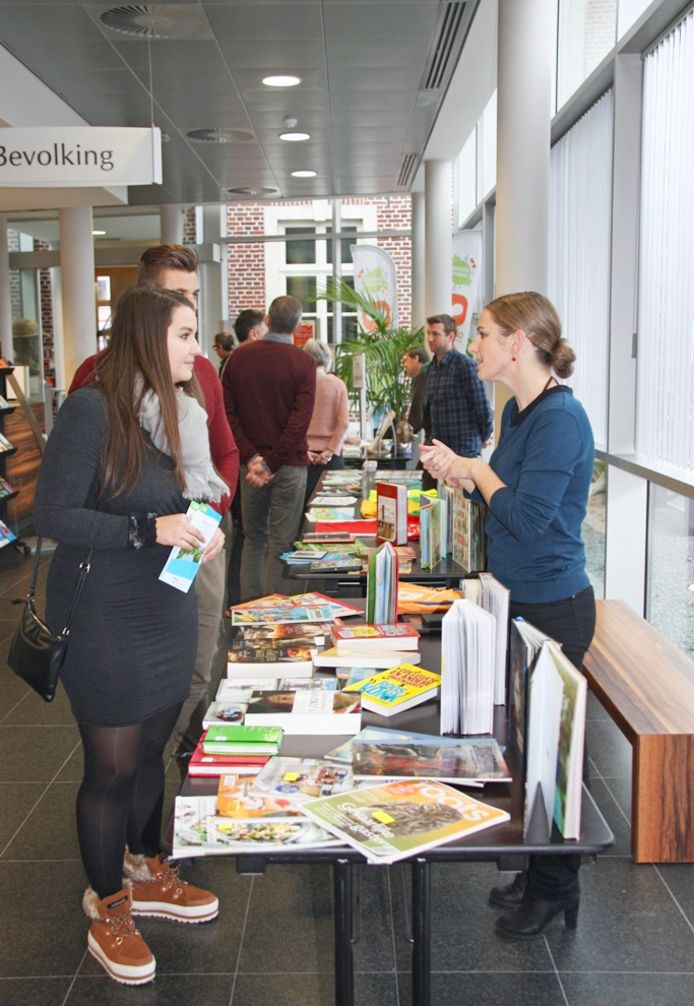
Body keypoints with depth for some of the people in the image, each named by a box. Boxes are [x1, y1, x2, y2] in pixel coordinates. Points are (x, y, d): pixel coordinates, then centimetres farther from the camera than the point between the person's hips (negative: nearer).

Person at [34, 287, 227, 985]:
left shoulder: (174, 410, 6)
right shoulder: (92, 410, -17)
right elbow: (52, 516, -19)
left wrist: (203, 530, -4)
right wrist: (148, 529, -25)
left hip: (166, 608, 7)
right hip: (104, 618, -7)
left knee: (152, 749, 19)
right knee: (113, 765, 5)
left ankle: (147, 874, 40)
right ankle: (108, 907, 26)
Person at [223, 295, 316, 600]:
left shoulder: (239, 357, 3)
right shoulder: (302, 362, -7)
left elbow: (228, 412, -2)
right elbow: (300, 420, -16)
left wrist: (251, 457, -6)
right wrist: (271, 463, -14)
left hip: (251, 463, 4)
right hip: (289, 463, -4)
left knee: (253, 538, 16)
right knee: (281, 545, 1)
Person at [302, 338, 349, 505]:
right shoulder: (338, 384, 0)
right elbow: (343, 422, -5)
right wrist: (329, 451, -3)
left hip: (305, 455, 0)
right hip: (330, 456, 0)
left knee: (303, 504, 3)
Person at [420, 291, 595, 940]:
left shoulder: (560, 417, -21)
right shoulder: (518, 410, 8)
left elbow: (527, 517, -25)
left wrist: (478, 469, -11)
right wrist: (462, 477, -1)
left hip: (553, 609, -9)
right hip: (516, 600, 9)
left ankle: (555, 889, 25)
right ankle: (537, 873, 36)